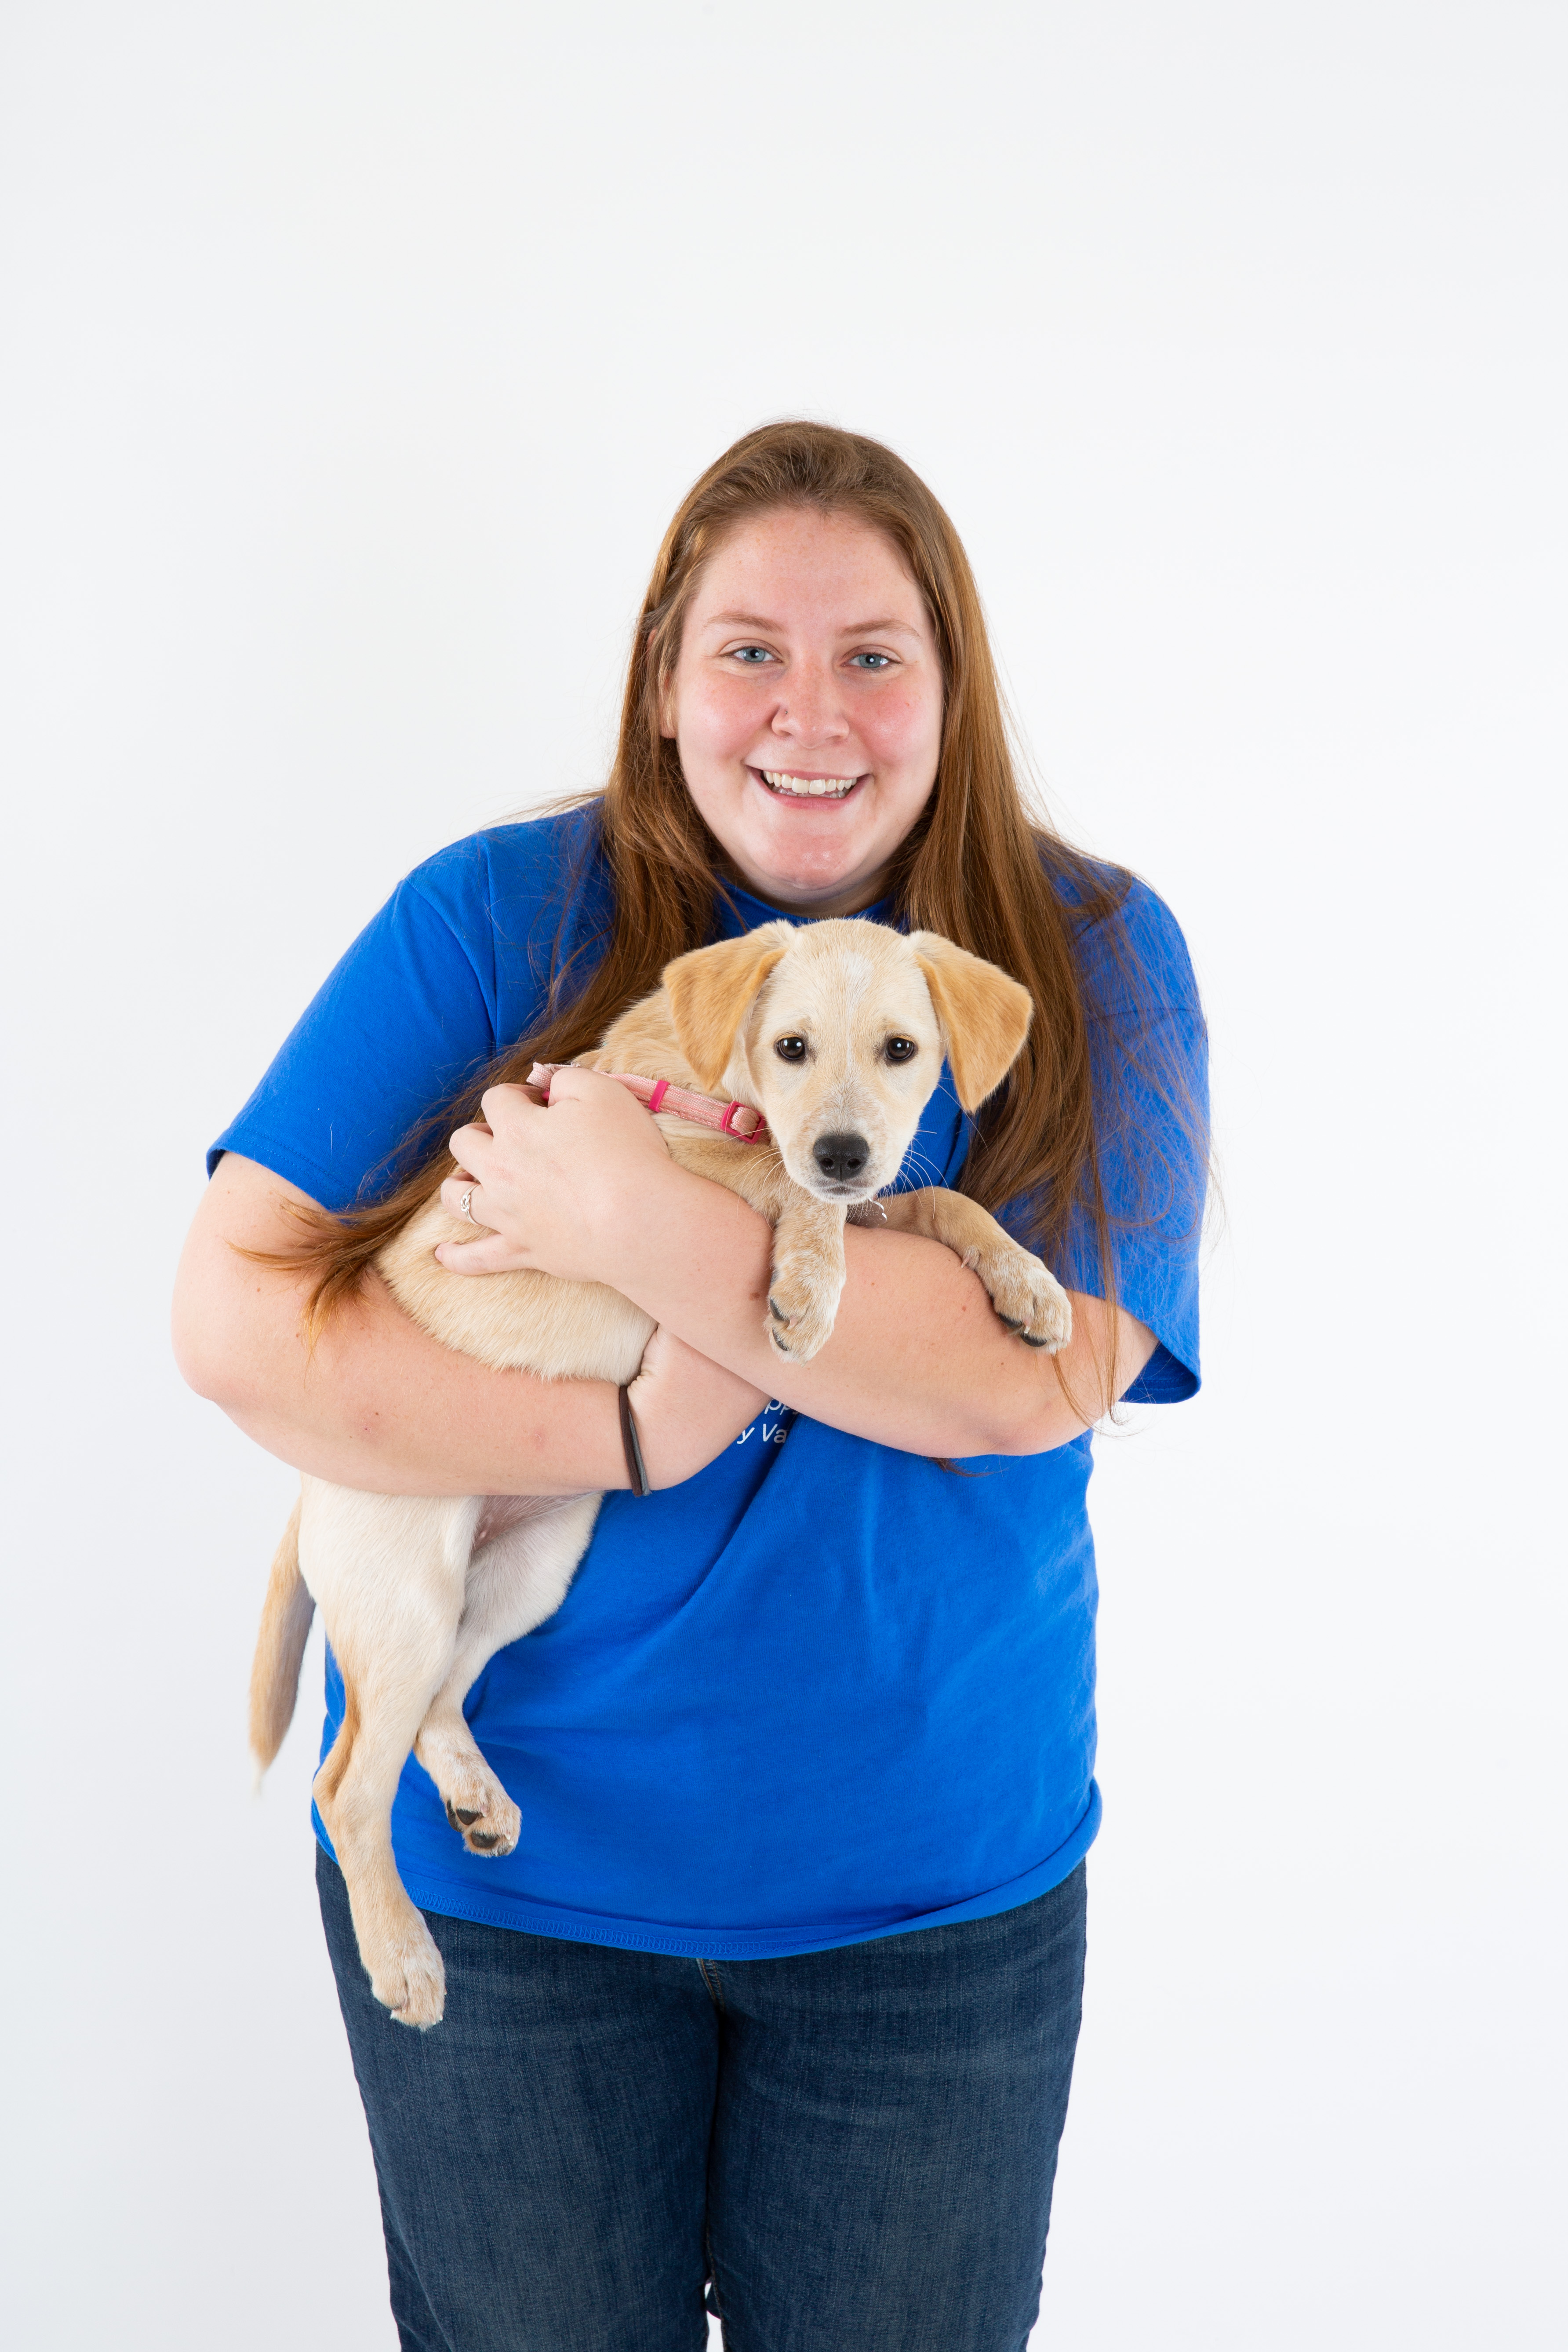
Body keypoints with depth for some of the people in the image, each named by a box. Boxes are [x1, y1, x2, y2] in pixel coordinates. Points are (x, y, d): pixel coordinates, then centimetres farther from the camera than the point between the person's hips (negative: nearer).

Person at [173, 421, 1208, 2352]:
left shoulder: (1091, 956, -5)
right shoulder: (499, 918, -7)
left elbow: (1038, 1372, -19)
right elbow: (232, 1320, -12)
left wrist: (640, 1228, -24)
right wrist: (630, 1431, -21)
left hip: (932, 1882, 1)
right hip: (506, 1857, 0)